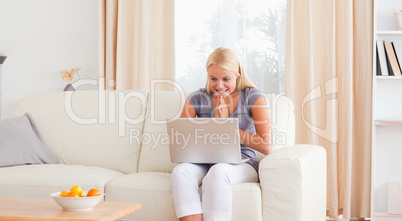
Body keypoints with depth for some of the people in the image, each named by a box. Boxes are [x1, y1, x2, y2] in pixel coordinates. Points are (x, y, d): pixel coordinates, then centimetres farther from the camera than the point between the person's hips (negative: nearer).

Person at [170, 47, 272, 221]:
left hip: (242, 165, -2)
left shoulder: (253, 97, 1)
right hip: (205, 164, 3)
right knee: (181, 171, -31)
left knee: (217, 171, -36)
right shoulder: (197, 99, 7)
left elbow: (266, 147, -9)